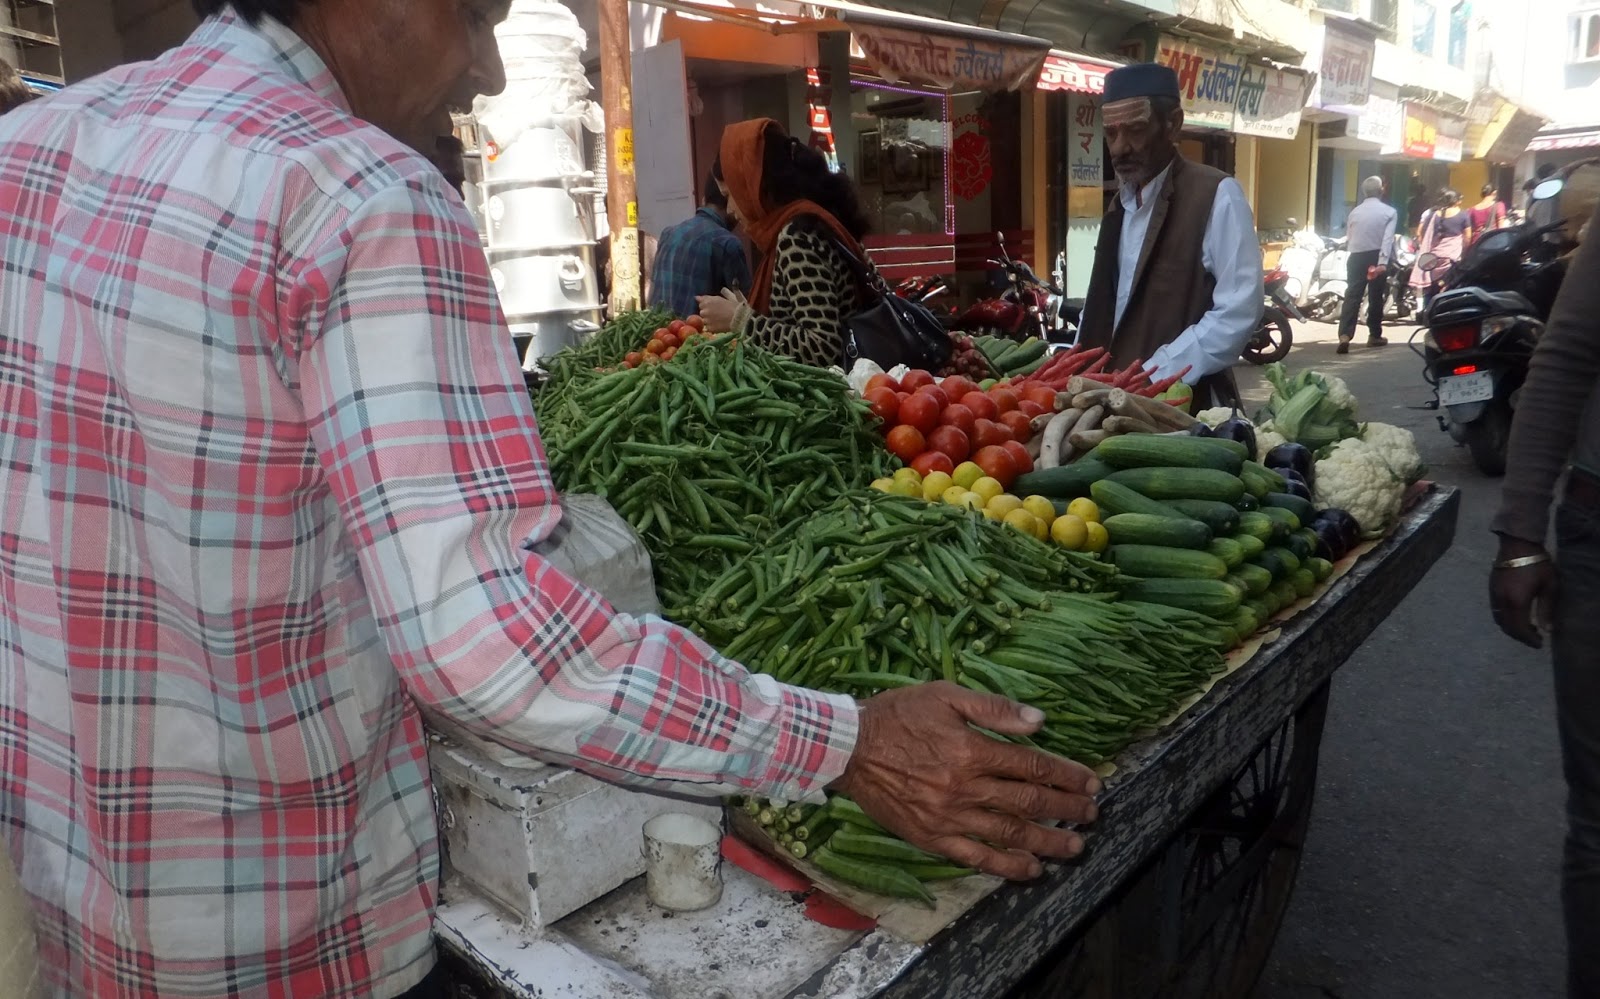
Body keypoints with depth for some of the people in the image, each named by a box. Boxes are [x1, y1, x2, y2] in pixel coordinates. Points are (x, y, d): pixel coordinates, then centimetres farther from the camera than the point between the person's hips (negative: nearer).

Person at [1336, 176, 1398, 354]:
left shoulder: (1355, 212, 9)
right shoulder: (1389, 212, -1)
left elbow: (1348, 236, 12)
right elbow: (1388, 238, -13)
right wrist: (1383, 262, -20)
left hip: (1356, 257, 2)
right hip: (1377, 257, -2)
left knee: (1352, 296, -5)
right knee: (1376, 297, 10)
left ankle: (1345, 335, -22)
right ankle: (1375, 335, 18)